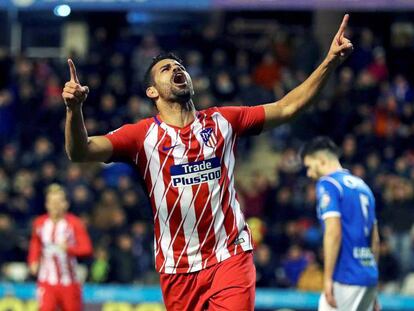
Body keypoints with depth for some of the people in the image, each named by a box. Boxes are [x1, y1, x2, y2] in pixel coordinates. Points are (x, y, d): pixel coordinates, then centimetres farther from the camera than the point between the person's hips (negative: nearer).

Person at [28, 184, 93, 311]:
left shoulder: (74, 223, -8)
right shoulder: (39, 223, 3)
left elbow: (87, 249, -14)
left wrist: (69, 248, -31)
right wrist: (33, 261, 5)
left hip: (68, 281, -1)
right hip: (47, 281, 1)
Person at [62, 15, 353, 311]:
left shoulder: (223, 121, 7)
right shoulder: (143, 134, 0)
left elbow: (286, 107, 7)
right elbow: (82, 152, -11)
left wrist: (331, 61, -2)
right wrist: (74, 109, -32)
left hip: (231, 256, 0)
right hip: (178, 266, 0)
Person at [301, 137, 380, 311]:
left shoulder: (327, 184, -5)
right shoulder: (362, 185, 19)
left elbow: (334, 232, -17)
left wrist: (328, 278, -18)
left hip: (346, 277, -8)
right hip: (369, 277, 8)